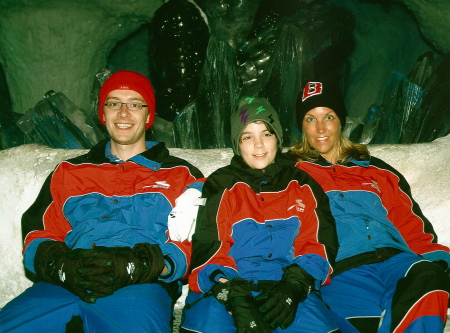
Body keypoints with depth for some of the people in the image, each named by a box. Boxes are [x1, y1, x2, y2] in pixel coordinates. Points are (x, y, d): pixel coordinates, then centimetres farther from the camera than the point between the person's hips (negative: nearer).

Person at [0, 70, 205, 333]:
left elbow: (192, 245, 5)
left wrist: (134, 267, -14)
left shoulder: (182, 176, 18)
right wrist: (62, 267, -7)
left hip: (140, 287, -2)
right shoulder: (68, 173, 26)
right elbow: (37, 237, 17)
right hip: (63, 286, 2)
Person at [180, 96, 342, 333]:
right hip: (227, 287, -1)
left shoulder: (303, 186, 17)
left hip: (286, 285, 1)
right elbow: (208, 248, -2)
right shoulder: (220, 185, 11)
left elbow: (319, 243, 7)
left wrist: (293, 287, -14)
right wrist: (236, 300, -20)